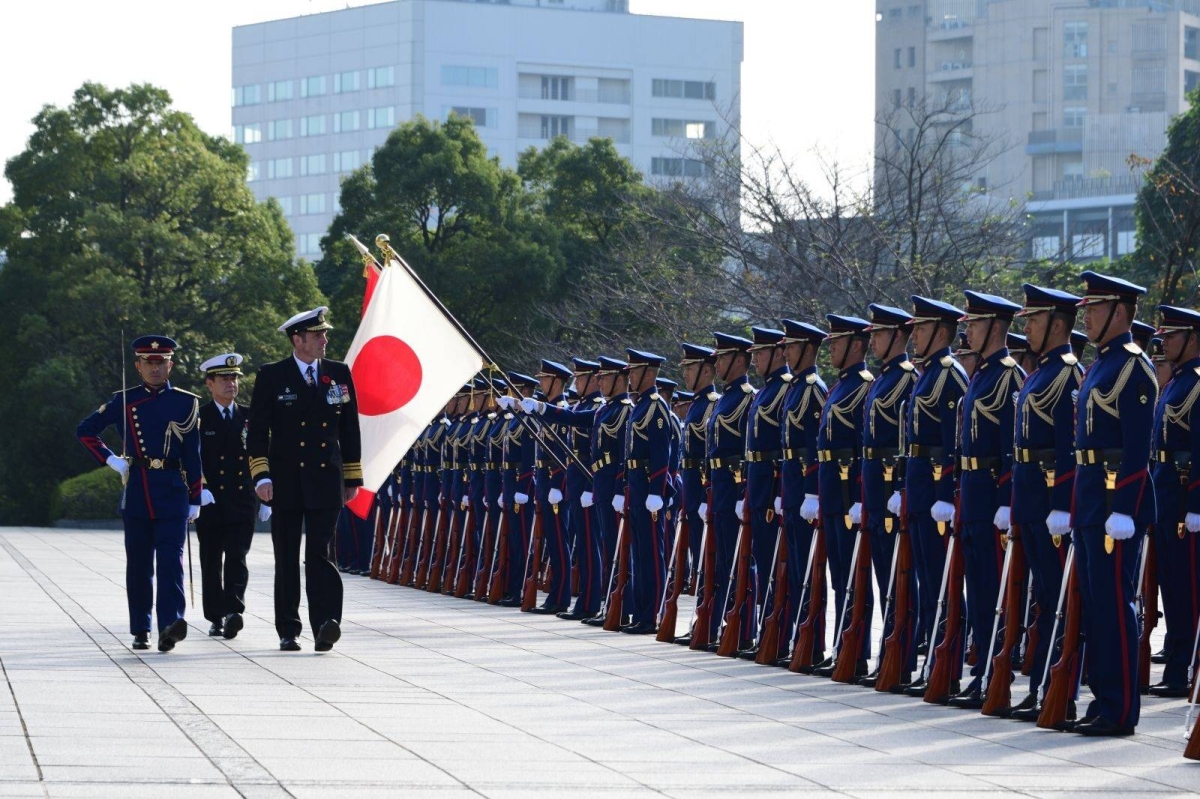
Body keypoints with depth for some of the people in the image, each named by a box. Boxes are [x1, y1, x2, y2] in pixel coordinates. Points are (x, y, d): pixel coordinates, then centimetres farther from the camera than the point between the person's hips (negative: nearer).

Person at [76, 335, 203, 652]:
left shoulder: (186, 403, 5)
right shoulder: (124, 401, 6)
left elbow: (192, 456, 7)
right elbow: (85, 431, 14)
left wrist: (195, 500, 6)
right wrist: (110, 460, 2)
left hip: (172, 493, -1)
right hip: (136, 492, 1)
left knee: (171, 560, -13)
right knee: (139, 565, 6)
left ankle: (171, 624, -24)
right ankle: (140, 630, 15)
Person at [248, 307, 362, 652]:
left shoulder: (339, 374, 8)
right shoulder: (272, 377, 1)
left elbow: (349, 429, 13)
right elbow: (257, 432, -1)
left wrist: (353, 478, 12)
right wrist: (261, 476, -11)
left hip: (326, 481, 1)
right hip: (287, 482, -1)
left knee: (320, 554, -11)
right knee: (287, 559, 6)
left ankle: (326, 624, -21)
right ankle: (288, 631, 12)